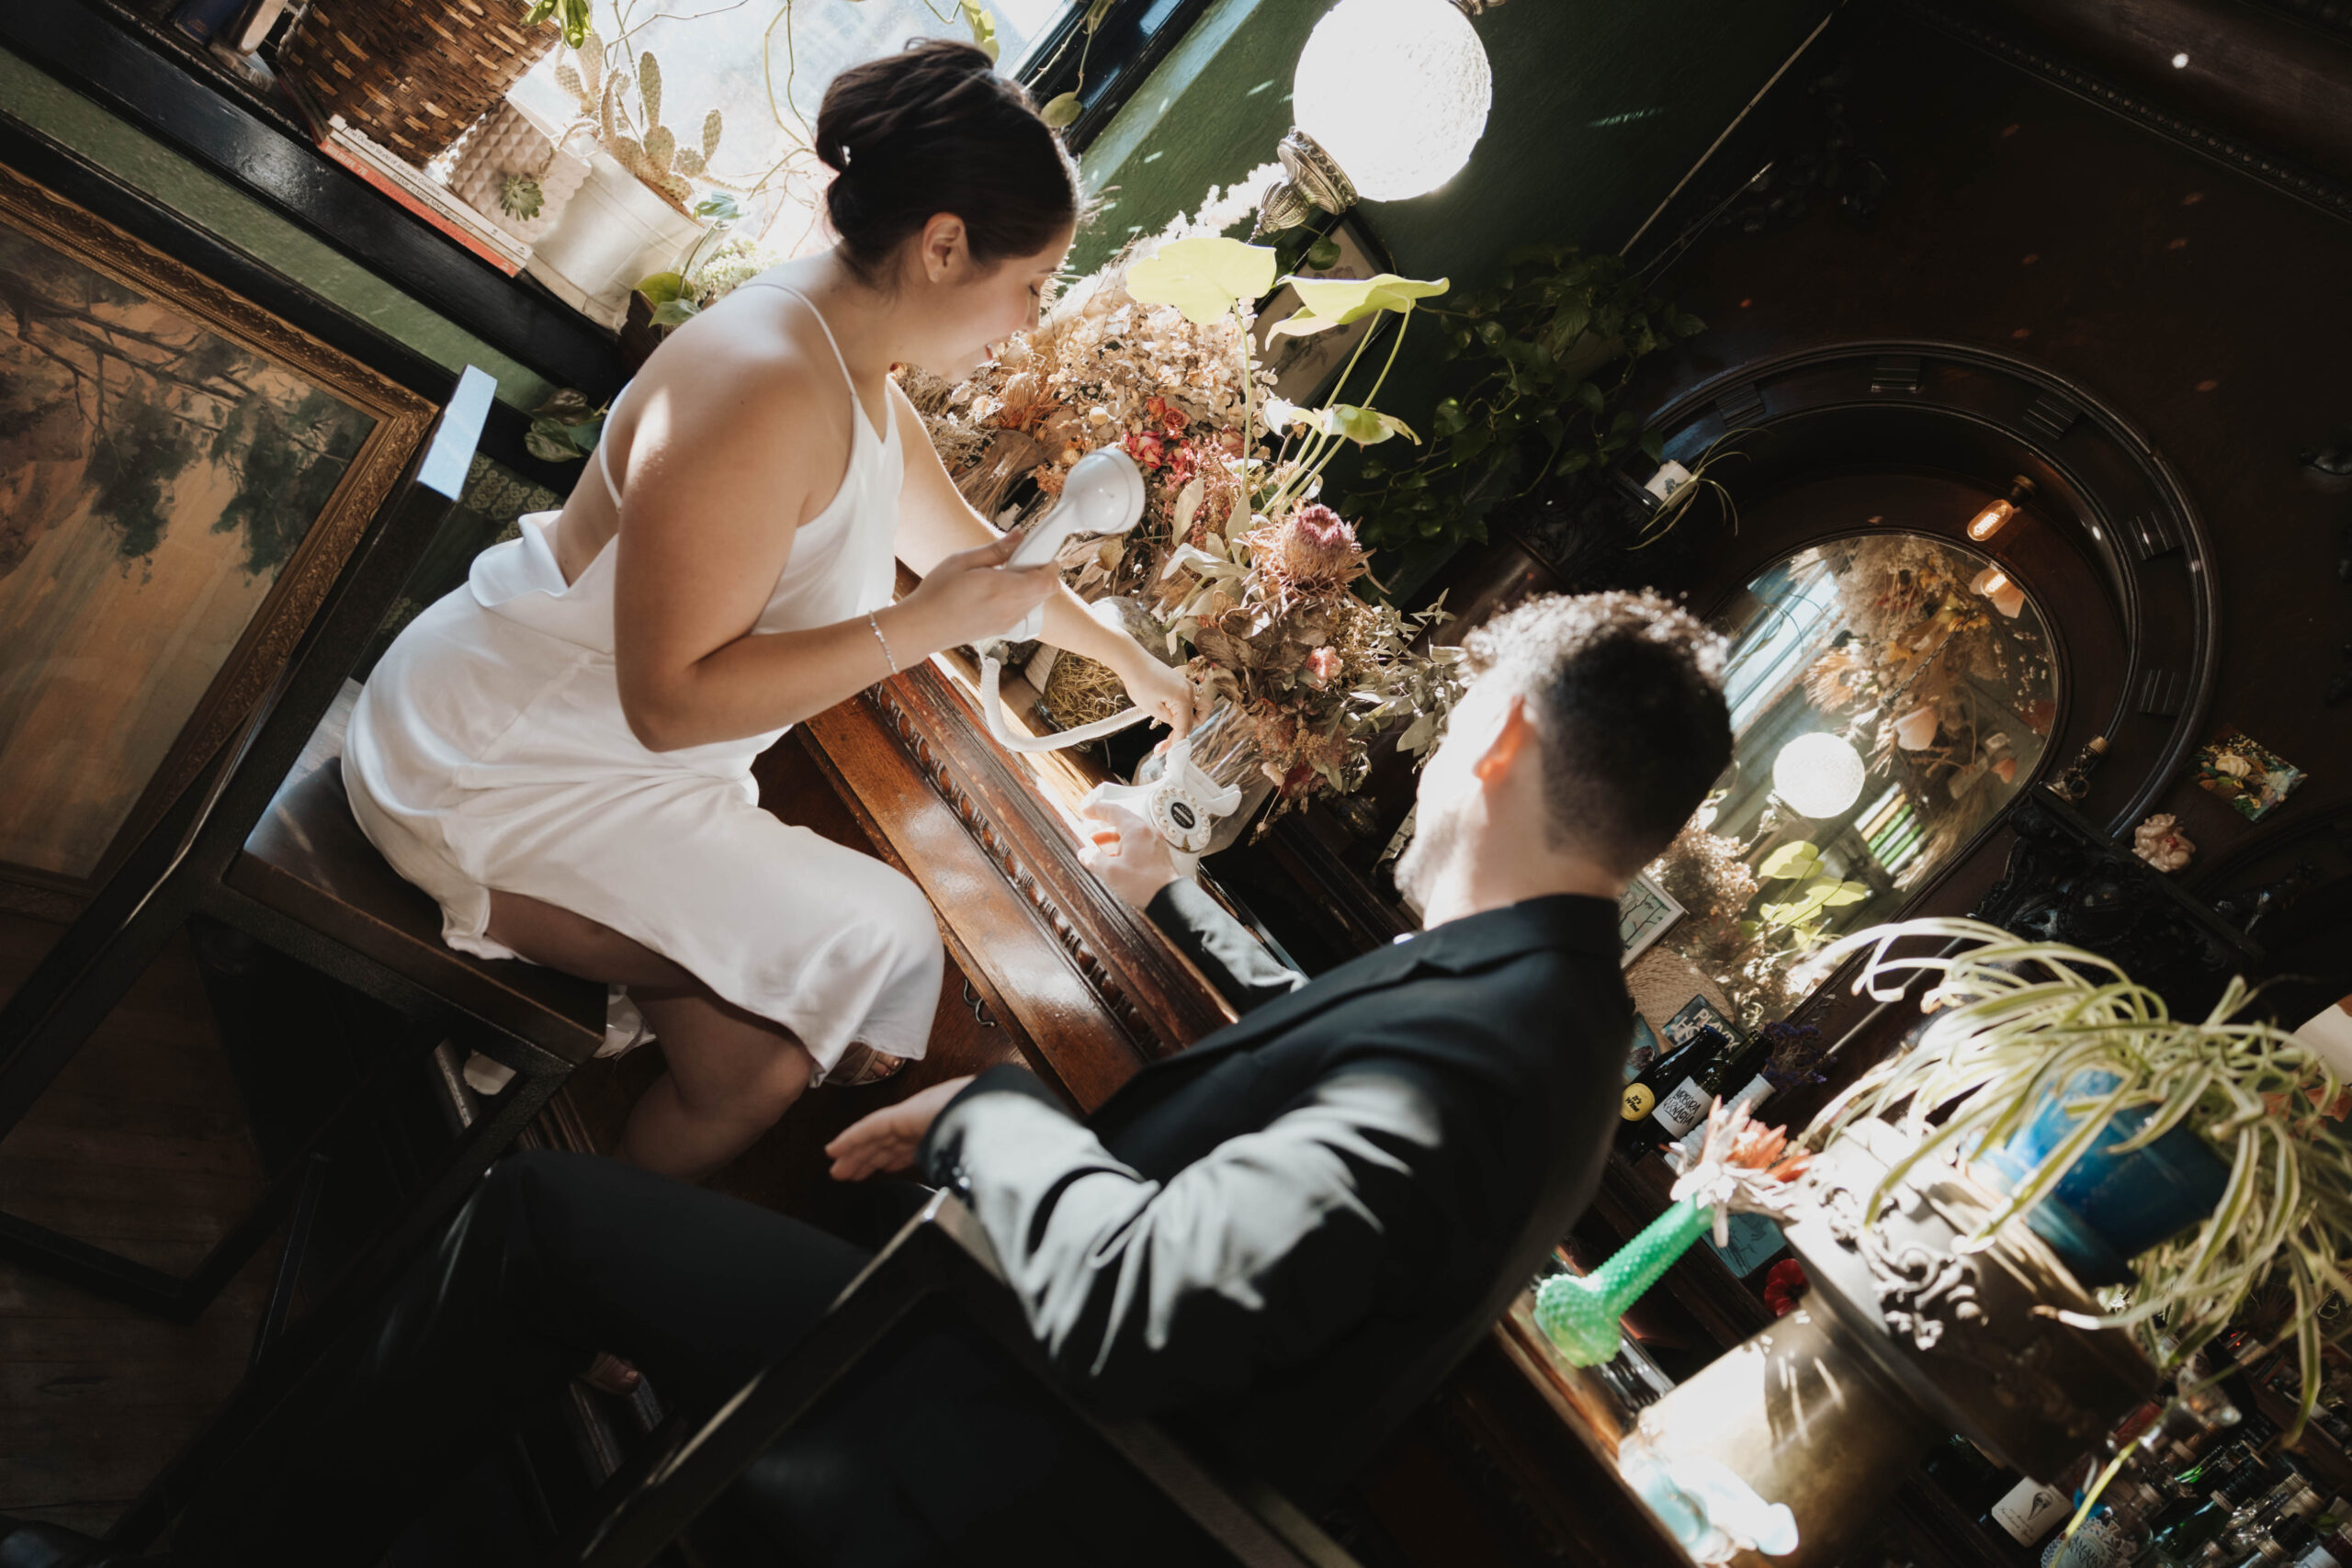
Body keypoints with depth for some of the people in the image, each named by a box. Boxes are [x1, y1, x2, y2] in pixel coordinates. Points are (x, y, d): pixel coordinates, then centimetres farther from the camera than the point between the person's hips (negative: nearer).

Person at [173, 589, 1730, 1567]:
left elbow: (1140, 1299, -36)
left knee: (539, 1212, -3)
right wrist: (1178, 897, 31)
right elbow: (1323, 1041, 21)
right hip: (1070, 1409, 10)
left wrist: (984, 1109, -18)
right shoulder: (1536, 999, 2)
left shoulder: (1480, 1050, -29)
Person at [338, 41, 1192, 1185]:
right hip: (492, 775, -9)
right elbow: (673, 699, -29)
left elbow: (963, 547, 21)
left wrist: (1129, 661, 29)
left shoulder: (858, 372, 4)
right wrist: (923, 626, -26)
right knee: (876, 943, -13)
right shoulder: (768, 388, -28)